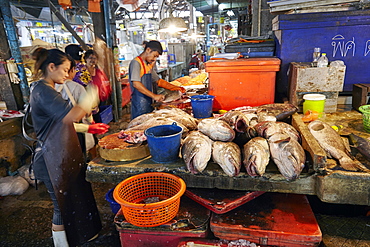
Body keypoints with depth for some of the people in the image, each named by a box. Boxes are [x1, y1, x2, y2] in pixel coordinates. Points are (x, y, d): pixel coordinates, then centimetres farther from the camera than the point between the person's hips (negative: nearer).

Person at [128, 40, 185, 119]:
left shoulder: (149, 65, 18)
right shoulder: (136, 63, -11)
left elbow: (158, 81, 23)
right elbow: (136, 84, -23)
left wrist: (175, 88, 12)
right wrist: (154, 96, -28)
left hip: (149, 103, 9)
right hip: (140, 105, -9)